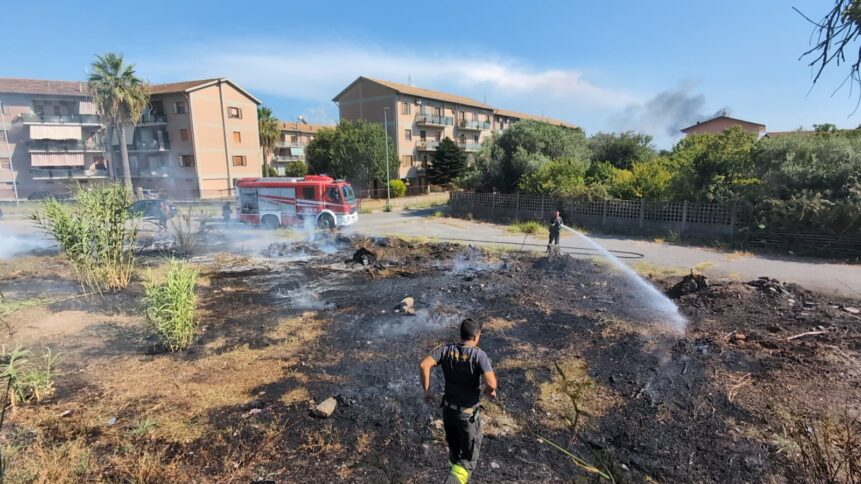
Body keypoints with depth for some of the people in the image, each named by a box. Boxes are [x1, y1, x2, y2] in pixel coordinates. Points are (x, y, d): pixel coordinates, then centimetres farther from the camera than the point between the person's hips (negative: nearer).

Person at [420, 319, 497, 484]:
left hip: (448, 409, 5)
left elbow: (424, 365, -21)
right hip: (468, 413, -5)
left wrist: (426, 390, -8)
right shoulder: (479, 354, -21)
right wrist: (490, 391, -5)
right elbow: (491, 383, -30)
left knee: (454, 448, 29)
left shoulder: (446, 349, -10)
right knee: (468, 457, 11)